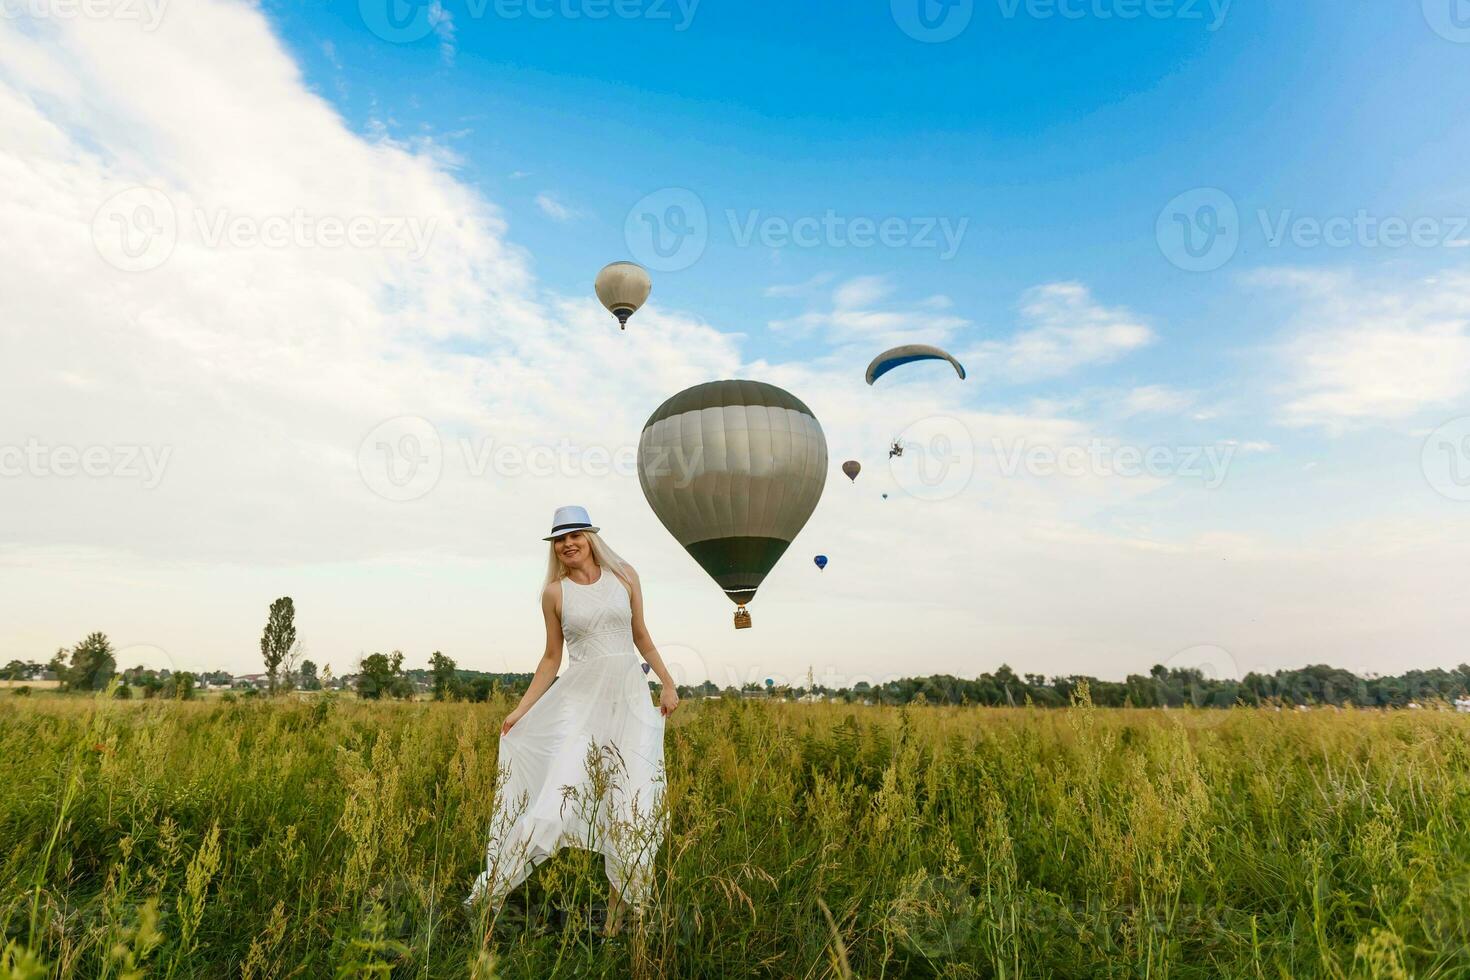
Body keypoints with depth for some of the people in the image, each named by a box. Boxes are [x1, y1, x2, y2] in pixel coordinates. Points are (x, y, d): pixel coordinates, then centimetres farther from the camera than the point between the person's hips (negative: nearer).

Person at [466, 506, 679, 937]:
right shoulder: (554, 593, 1)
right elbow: (551, 658, 8)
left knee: (633, 810, 2)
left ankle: (617, 921, 17)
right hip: (580, 703, -1)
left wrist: (668, 683, 8)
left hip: (631, 700, 2)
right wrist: (521, 710, 4)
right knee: (553, 804, -10)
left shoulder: (624, 575, 3)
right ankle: (488, 895, 8)